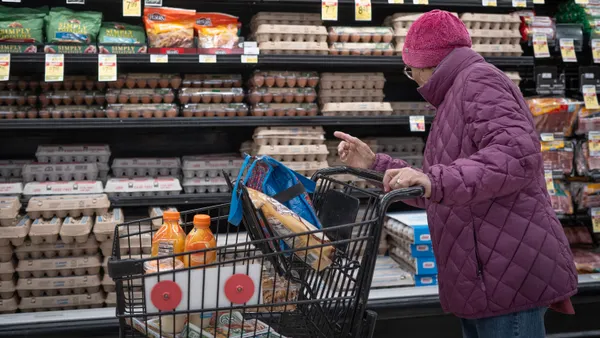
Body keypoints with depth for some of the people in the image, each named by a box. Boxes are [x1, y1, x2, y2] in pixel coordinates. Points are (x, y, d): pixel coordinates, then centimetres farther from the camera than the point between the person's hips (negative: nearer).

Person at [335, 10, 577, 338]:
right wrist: (374, 164, 20)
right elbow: (434, 196, 24)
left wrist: (436, 180, -33)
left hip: (508, 273, -10)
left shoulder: (478, 80, -7)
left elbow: (518, 155, -25)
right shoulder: (458, 98, 24)